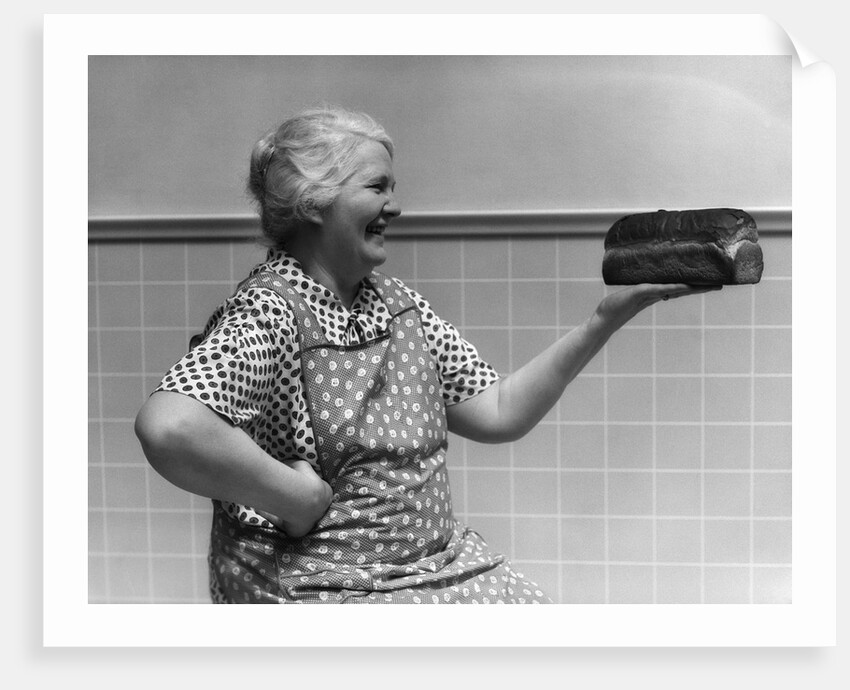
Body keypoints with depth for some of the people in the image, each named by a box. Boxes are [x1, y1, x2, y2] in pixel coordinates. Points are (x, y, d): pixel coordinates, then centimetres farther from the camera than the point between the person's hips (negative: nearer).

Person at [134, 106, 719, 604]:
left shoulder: (400, 305, 10)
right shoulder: (270, 312, -16)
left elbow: (498, 413, 6)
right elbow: (169, 428, -33)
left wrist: (606, 320, -1)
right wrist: (297, 498, -21)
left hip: (446, 564, 7)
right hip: (326, 588, -7)